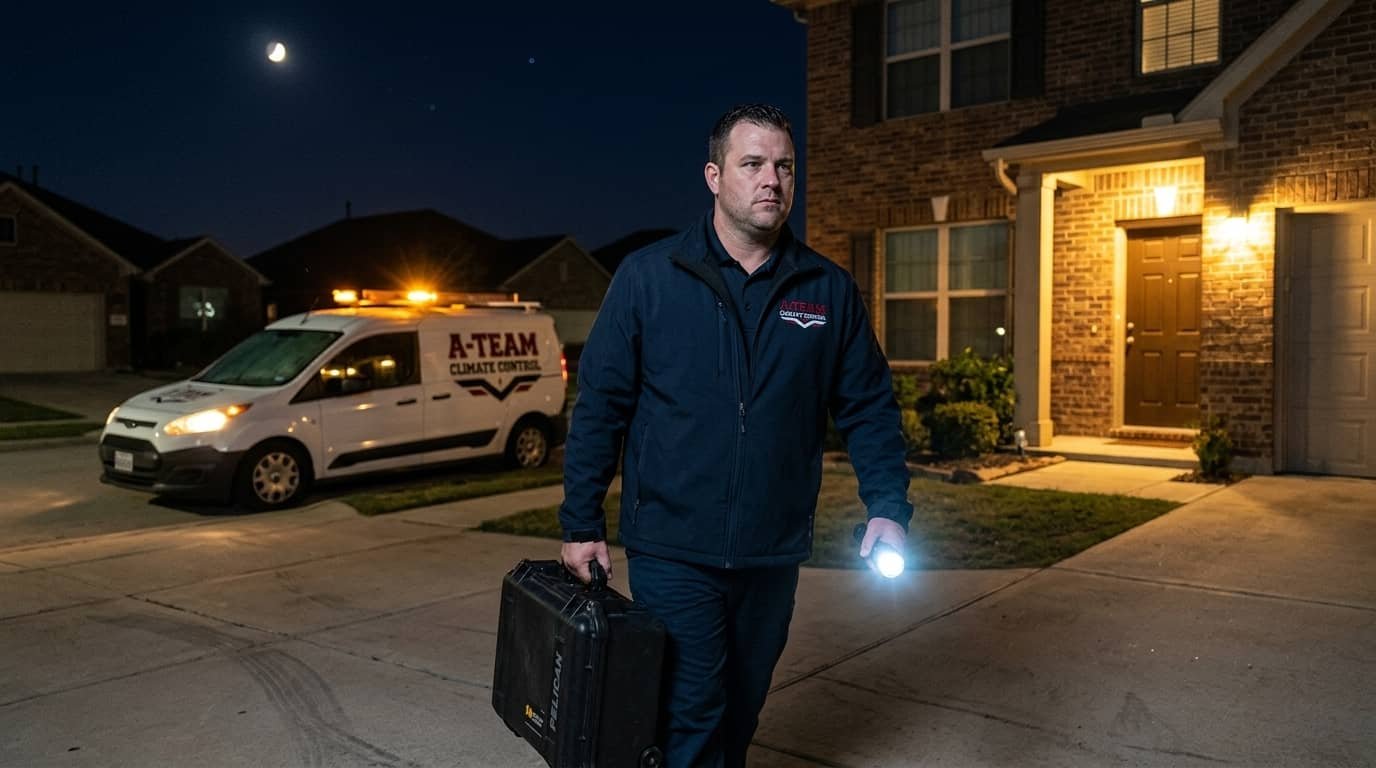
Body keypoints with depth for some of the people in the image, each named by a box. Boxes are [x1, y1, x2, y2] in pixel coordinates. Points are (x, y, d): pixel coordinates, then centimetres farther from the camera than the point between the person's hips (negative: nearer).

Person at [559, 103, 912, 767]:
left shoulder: (830, 290, 3)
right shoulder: (647, 277, -4)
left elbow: (869, 408, 6)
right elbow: (601, 404, -3)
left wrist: (888, 507, -5)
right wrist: (581, 525, -3)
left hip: (773, 553, 3)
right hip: (672, 550, -3)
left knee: (740, 709, 19)